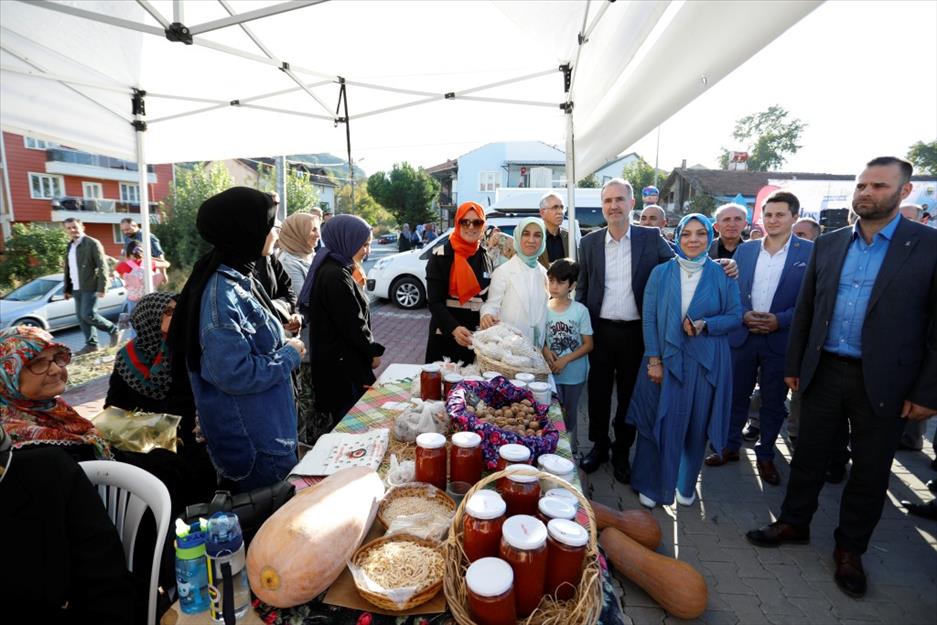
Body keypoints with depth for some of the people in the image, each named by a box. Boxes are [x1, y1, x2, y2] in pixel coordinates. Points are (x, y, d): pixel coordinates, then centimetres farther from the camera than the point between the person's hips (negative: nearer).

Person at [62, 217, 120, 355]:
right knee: (81, 317, 8)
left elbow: (103, 267, -13)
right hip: (77, 289, 8)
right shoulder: (70, 246, 16)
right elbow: (68, 269, 21)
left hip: (90, 287, -8)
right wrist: (67, 289, 17)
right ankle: (91, 344, 14)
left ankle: (113, 330, 7)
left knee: (88, 315, -13)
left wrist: (102, 288, -19)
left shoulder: (92, 243, -7)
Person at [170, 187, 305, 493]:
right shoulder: (222, 293, -24)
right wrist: (289, 355, -17)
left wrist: (283, 344, 2)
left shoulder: (238, 279, 5)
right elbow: (234, 373, -29)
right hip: (252, 443, -9)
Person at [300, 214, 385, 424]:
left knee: (341, 420, 20)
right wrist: (374, 351, -8)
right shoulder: (336, 276, -23)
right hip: (342, 363, -10)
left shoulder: (332, 268, 8)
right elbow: (353, 324, -21)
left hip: (337, 359, 10)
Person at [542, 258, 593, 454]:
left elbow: (588, 344, -7)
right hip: (551, 372, 1)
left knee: (570, 412, 16)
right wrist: (546, 351, -14)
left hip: (574, 372, -1)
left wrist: (565, 360, -17)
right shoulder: (544, 309, -4)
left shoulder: (580, 311, -11)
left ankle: (571, 445, 37)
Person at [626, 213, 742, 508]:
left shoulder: (722, 275, 2)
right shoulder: (661, 273, 1)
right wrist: (654, 360, -8)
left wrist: (706, 325, -17)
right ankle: (652, 484, 24)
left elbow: (735, 316, 3)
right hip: (666, 359, -1)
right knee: (662, 424, 4)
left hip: (706, 363, 1)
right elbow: (649, 318, -2)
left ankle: (686, 484, 33)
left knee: (696, 425, 11)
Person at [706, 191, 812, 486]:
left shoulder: (810, 252, -4)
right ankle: (730, 447, 28)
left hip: (782, 339, -2)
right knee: (736, 395, 12)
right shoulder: (744, 249, 5)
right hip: (742, 335, 2)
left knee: (774, 402, 11)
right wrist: (744, 315, -11)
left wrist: (780, 320, -17)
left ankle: (765, 455, 28)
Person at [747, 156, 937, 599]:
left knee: (870, 471, 13)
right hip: (824, 373, 3)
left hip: (883, 383, -2)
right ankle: (793, 523, 34)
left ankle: (850, 550, 32)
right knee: (809, 456, 14)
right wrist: (793, 365, 8)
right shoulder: (827, 244, 5)